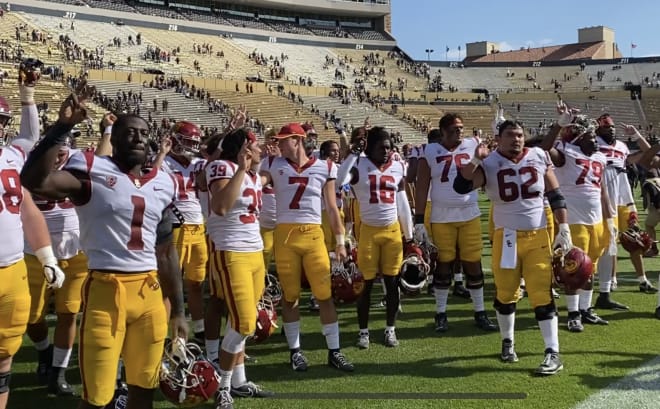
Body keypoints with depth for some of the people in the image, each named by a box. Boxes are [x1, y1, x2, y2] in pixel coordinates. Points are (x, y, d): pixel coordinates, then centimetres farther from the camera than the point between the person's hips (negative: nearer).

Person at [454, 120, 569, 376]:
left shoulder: (539, 157, 1)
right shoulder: (489, 163, -5)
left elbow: (555, 196, 6)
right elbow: (461, 187, -19)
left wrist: (564, 231, 2)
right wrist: (475, 160, -28)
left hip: (539, 236, 0)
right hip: (506, 237, 0)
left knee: (542, 295, -3)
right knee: (505, 293, 10)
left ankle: (553, 353, 2)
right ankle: (508, 342, 31)